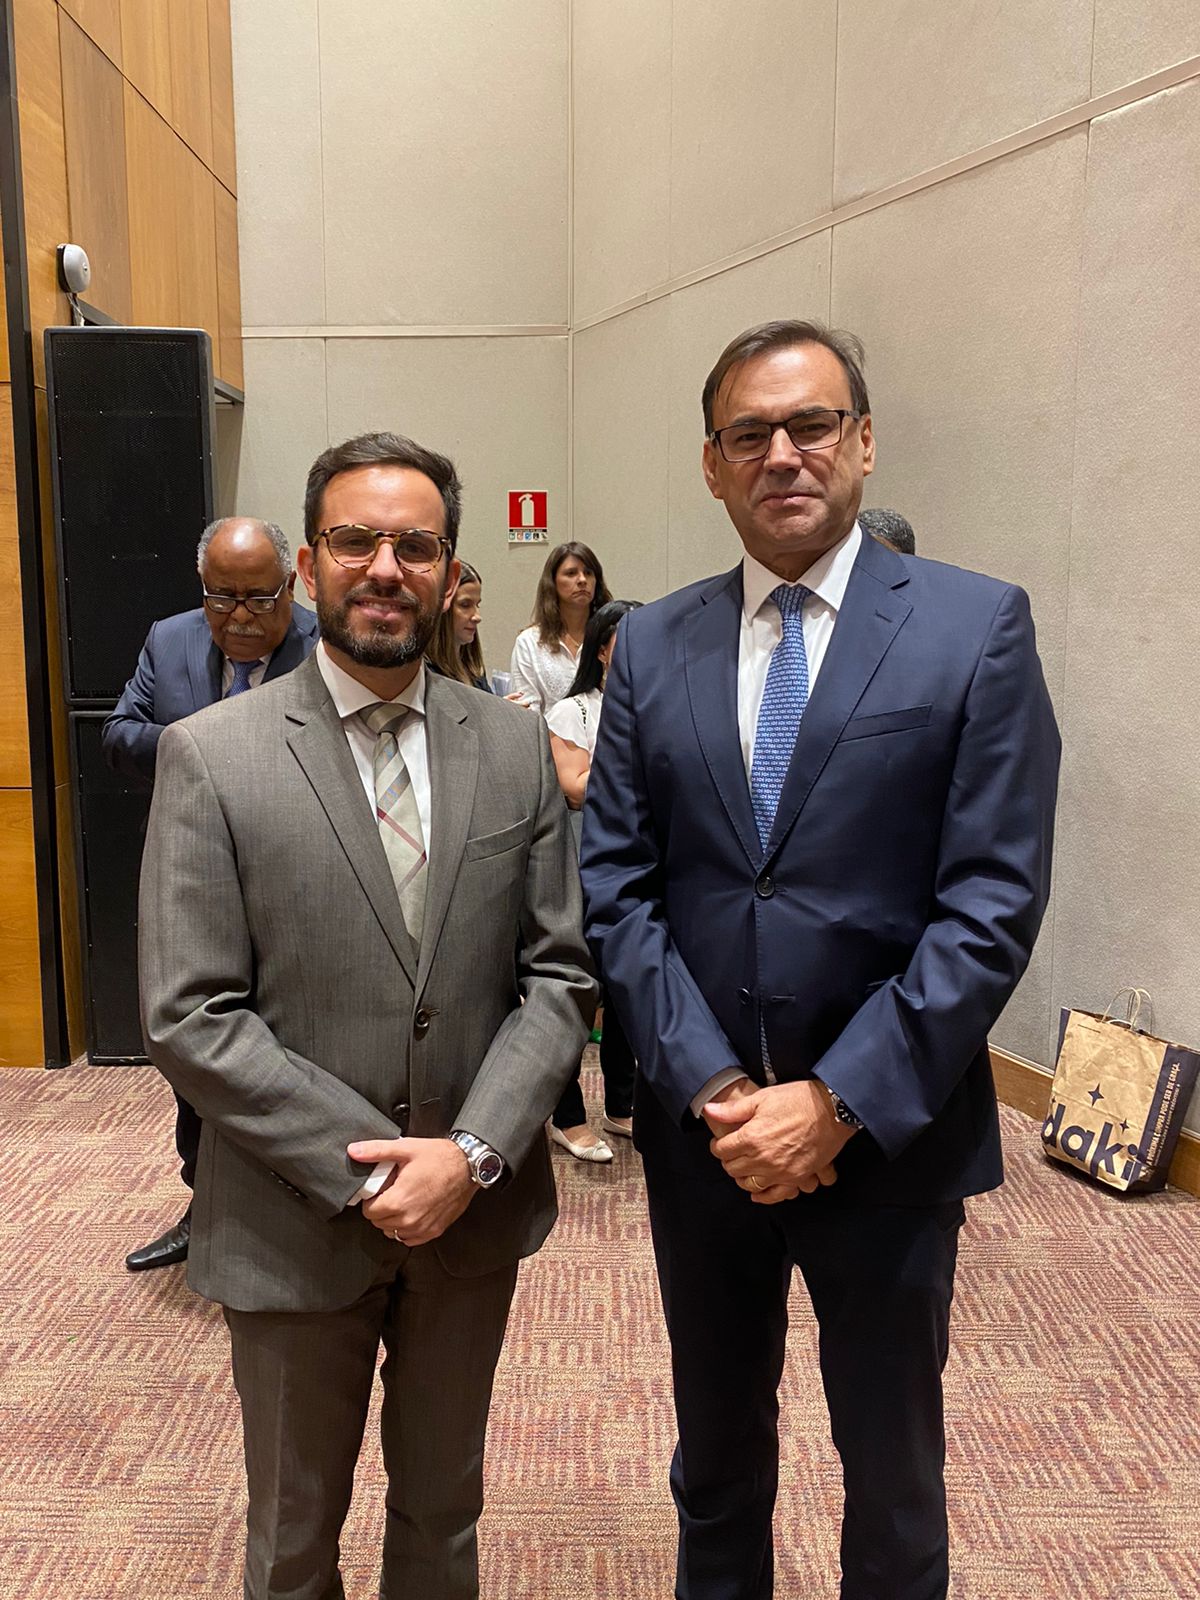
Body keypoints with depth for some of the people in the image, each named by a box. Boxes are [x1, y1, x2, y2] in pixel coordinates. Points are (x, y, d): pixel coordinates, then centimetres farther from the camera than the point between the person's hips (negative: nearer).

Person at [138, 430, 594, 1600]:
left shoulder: (515, 746, -2)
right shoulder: (210, 756, -11)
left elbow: (559, 973, -2)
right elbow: (189, 1019, -14)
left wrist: (473, 1153, -15)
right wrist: (365, 1170, -17)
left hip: (476, 1212, 3)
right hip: (294, 1226, -2)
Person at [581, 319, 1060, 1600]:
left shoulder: (976, 626, -7)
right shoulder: (654, 645, 2)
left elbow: (993, 903, -12)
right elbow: (615, 890, -2)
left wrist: (838, 1102, -16)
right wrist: (716, 1089, -12)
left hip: (889, 1136, -2)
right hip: (699, 1130, 3)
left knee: (893, 1473, 19)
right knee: (715, 1455, 24)